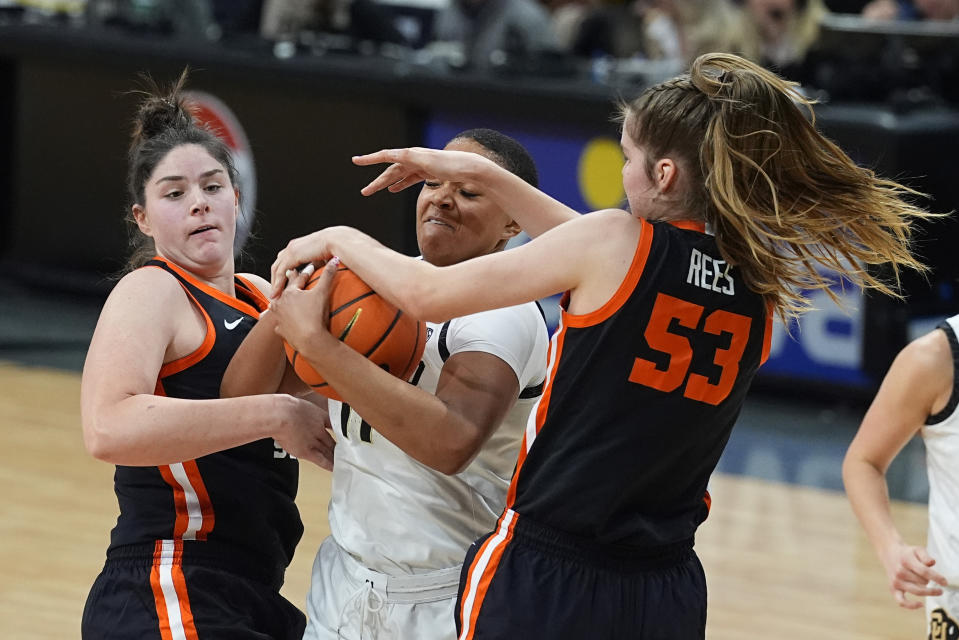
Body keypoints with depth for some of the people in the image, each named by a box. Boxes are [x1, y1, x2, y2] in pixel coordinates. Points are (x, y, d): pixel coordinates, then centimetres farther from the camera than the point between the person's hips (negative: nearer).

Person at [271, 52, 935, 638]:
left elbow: (427, 294, -5)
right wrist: (481, 173, 26)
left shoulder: (616, 241, -11)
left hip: (544, 579, -5)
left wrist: (342, 239, 14)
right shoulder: (762, 289, 5)